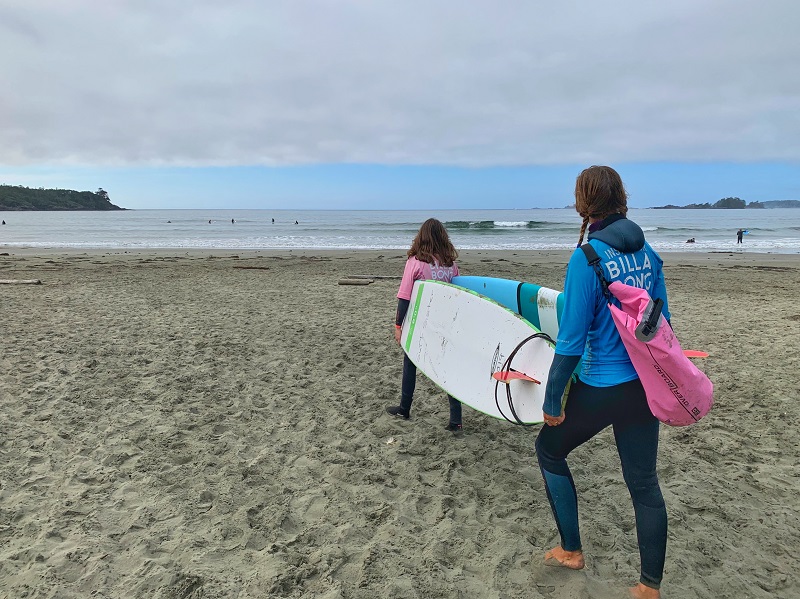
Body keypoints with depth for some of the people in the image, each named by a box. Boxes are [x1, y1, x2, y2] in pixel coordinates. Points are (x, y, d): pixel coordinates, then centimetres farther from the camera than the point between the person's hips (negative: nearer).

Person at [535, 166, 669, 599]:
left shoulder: (587, 258, -19)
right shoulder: (646, 252, 2)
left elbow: (571, 340, -19)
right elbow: (663, 320, 10)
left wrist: (551, 401, -10)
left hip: (601, 388, -6)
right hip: (646, 385, 6)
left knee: (549, 449, 19)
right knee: (644, 481, 17)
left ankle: (571, 551, 31)